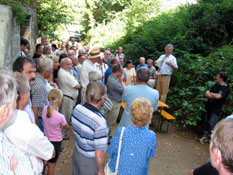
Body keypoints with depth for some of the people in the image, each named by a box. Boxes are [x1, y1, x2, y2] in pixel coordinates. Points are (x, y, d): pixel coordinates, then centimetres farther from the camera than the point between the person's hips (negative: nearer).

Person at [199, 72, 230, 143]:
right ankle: (205, 136, 27)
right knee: (206, 122, 14)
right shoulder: (215, 85, 6)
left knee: (212, 124, -6)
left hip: (216, 109, -6)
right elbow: (207, 94, 0)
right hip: (209, 107, 7)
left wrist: (211, 93, -8)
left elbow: (218, 96, -27)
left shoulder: (226, 89, -13)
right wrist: (214, 95, -17)